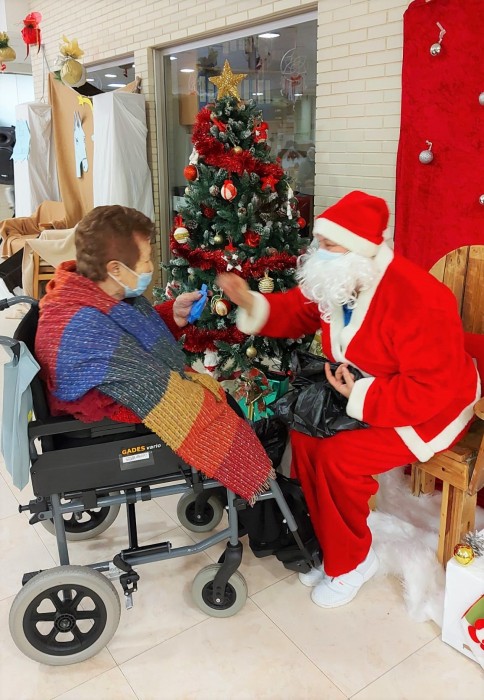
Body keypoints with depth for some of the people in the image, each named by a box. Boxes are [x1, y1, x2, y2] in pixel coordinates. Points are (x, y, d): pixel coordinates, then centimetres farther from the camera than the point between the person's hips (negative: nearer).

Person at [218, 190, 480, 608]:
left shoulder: (416, 300, -31)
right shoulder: (335, 280, -6)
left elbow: (431, 389, -30)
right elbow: (296, 312, 5)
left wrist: (362, 396, -28)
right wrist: (249, 302, -14)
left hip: (434, 408, -8)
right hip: (363, 393, 8)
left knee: (337, 457, -23)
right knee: (304, 435, -11)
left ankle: (350, 562, 5)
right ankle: (333, 546, 9)